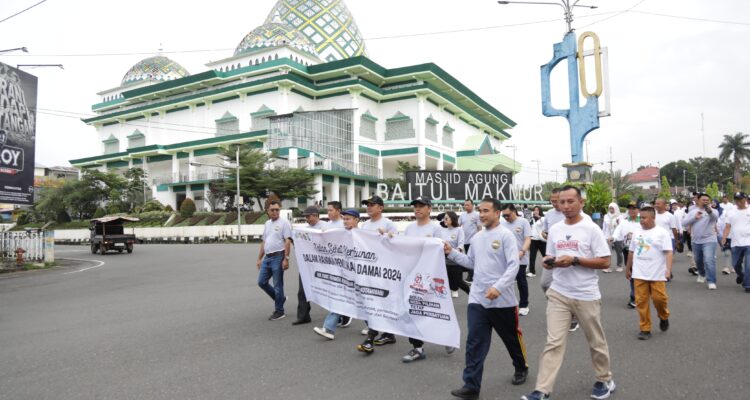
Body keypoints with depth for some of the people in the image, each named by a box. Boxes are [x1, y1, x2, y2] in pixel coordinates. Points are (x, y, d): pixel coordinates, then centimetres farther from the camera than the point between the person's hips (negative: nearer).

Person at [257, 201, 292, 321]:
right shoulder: (267, 223, 16)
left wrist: (286, 259, -21)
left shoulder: (284, 223, -7)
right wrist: (259, 258, 19)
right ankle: (280, 298, 28)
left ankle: (279, 311, 11)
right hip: (267, 257, 8)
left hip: (278, 257, -8)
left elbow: (288, 241, -15)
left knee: (277, 285, -1)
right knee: (261, 282, 10)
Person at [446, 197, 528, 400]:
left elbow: (513, 265, -18)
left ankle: (521, 368, 43)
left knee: (512, 338, 16)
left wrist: (498, 287, -28)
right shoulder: (476, 237, 9)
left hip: (502, 300, -4)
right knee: (474, 343, 1)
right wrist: (452, 252, 4)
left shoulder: (506, 235, -11)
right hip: (477, 299, 5)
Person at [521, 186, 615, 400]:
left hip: (586, 296, -3)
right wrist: (549, 262, -10)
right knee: (553, 342, -1)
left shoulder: (591, 229, -9)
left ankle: (605, 380, 39)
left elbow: (605, 262, -11)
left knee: (596, 341, 16)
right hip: (558, 294, 3)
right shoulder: (554, 230, 5)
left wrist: (574, 260, -21)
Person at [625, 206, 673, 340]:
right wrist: (628, 269, 21)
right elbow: (632, 252, 17)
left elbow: (668, 252, -10)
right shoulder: (637, 233, 9)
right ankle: (645, 329, 11)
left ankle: (664, 317, 31)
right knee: (641, 301, 2)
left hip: (657, 274, -4)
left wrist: (668, 269, -21)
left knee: (659, 298, -2)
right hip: (639, 274, 4)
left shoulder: (662, 232, -5)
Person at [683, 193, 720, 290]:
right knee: (698, 260, 20)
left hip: (709, 240, -4)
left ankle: (712, 281, -11)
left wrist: (710, 211, -52)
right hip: (696, 241, 4)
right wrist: (695, 217, -18)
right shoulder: (693, 211, 5)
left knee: (709, 260, -17)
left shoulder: (712, 211, -6)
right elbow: (685, 222, -3)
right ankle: (702, 274, 45)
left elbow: (715, 217, -30)